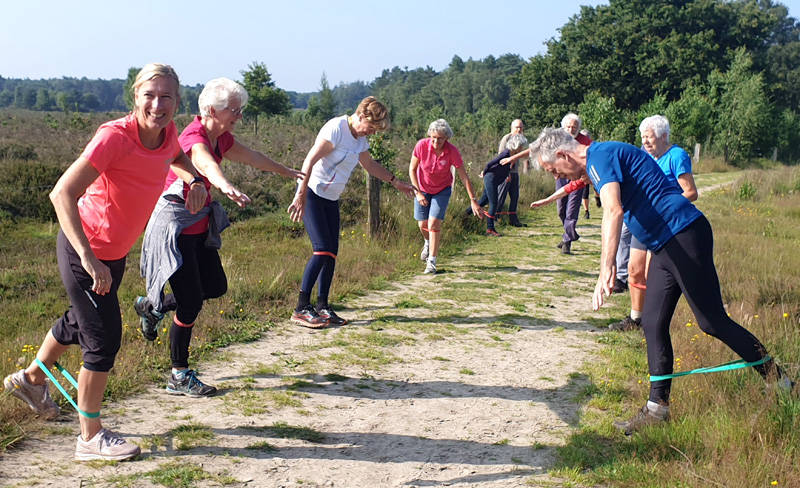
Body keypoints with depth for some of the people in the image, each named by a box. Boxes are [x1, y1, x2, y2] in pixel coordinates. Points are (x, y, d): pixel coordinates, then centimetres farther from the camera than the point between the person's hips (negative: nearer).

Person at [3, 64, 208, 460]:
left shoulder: (167, 134, -8)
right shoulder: (115, 136, -29)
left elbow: (176, 157, 20)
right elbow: (62, 194, -34)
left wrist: (193, 180, -1)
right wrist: (89, 259, -39)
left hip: (116, 251, 8)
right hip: (84, 249, -8)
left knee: (80, 321, 26)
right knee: (104, 338, -4)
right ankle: (91, 438, 13)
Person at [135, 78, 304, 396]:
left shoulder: (220, 137, 4)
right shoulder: (194, 137, -23)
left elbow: (250, 156, 23)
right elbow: (205, 163, -48)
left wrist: (286, 172, 38)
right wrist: (226, 187, -70)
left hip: (199, 226, 9)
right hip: (174, 226, -9)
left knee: (216, 287, 14)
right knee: (192, 302, -6)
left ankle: (152, 306, 34)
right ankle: (179, 377, 8)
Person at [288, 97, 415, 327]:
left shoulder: (360, 139, 10)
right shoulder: (335, 129, -17)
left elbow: (370, 164, 29)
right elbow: (309, 161, -22)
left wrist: (396, 182, 29)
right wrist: (300, 196, -27)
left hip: (331, 200, 8)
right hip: (312, 195, -8)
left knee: (331, 253, 3)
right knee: (322, 250, -16)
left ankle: (322, 307, 11)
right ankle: (301, 308, -12)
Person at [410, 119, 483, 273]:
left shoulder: (452, 151, -25)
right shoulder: (421, 145, -24)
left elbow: (464, 177, -18)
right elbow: (412, 169, -11)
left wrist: (473, 200, -18)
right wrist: (418, 193, -14)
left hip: (442, 189, -2)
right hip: (423, 189, 2)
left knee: (434, 223, -14)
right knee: (423, 224, 5)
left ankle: (432, 261, -4)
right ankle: (428, 243, 42)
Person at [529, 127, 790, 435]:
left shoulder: (600, 155, -13)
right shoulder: (601, 159, 19)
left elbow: (614, 211, -29)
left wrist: (606, 270, -38)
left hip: (683, 235, -10)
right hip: (665, 245, 10)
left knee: (712, 321, -6)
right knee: (653, 323, 7)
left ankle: (778, 381, 8)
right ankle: (658, 407, 11)